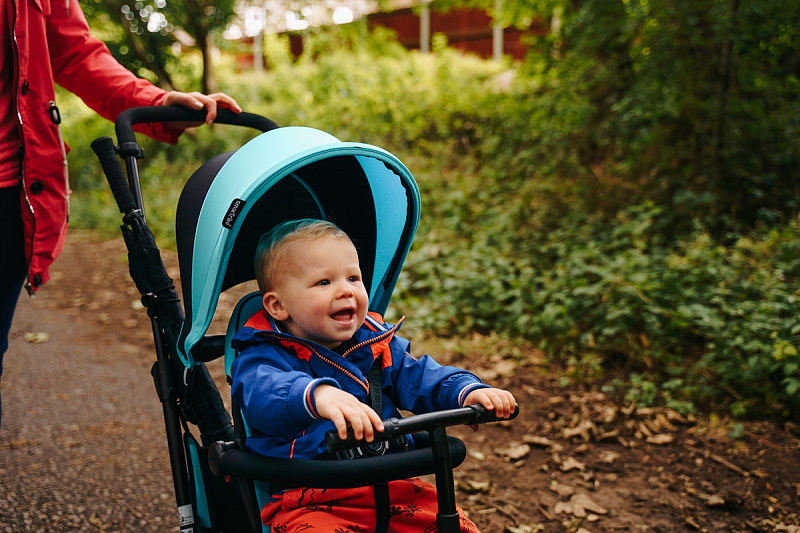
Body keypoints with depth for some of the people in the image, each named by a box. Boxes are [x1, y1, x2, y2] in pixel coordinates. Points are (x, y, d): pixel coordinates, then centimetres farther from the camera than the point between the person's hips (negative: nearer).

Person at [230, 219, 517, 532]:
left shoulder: (378, 344, 13)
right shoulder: (263, 357, -7)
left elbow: (418, 377, 7)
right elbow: (264, 391, -29)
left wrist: (467, 392, -16)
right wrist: (319, 395, -51)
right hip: (309, 503, -5)